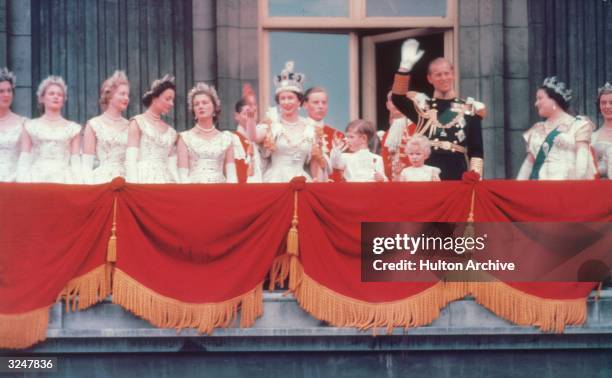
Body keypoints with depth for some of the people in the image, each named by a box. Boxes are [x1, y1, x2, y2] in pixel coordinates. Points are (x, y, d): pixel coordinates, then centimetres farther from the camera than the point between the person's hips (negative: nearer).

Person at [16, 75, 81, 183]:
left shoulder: (73, 128, 11)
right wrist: (22, 184, -5)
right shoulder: (31, 126, 11)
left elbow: (76, 162, 7)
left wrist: (78, 185, -5)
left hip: (64, 179, 0)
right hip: (36, 178, 0)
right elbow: (24, 161, 7)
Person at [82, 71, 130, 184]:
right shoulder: (94, 125, 3)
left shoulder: (129, 126, 13)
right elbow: (86, 164, -1)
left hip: (126, 179, 3)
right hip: (103, 178, -3)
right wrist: (89, 186, -11)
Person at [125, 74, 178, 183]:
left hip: (165, 180, 5)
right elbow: (131, 160, -5)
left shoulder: (171, 132, 17)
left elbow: (172, 166, 16)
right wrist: (133, 186, -15)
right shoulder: (138, 123, 3)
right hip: (144, 178, -4)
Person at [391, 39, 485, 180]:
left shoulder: (469, 109, 9)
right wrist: (405, 65, -19)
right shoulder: (422, 107, 10)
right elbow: (398, 98, -9)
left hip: (457, 177, 0)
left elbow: (477, 150, 7)